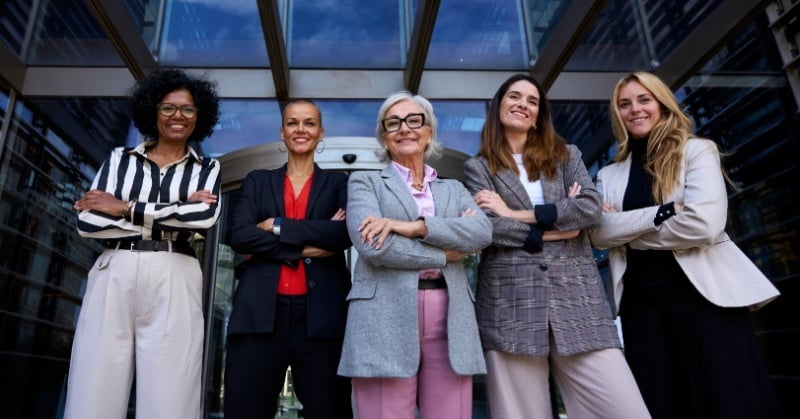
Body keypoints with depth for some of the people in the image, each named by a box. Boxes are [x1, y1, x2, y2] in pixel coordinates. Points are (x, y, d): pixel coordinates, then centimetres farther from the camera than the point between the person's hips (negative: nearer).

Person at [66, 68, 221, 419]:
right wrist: (174, 213, -7)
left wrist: (126, 208, -5)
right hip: (114, 277, 1)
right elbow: (86, 221, 0)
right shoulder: (120, 159, 13)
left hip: (173, 283, -1)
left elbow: (205, 216, -10)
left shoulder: (208, 169, 11)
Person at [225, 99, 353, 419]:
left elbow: (346, 232, -8)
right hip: (260, 315, 1)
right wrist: (305, 247, -10)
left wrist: (278, 226, -7)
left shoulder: (338, 183, 12)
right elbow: (238, 235, -2)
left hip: (321, 316, -1)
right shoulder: (257, 181, 16)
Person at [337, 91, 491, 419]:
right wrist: (447, 253, -3)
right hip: (385, 319, -3)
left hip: (450, 320, 3)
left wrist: (413, 226, -13)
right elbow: (372, 245, -9)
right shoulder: (365, 182, 10)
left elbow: (482, 232, -1)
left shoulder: (453, 189, 20)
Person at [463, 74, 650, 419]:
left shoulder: (567, 155, 18)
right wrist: (556, 227, -4)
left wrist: (517, 214, -5)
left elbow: (591, 208, -1)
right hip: (510, 305, -2)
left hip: (577, 299, 2)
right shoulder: (478, 168, 11)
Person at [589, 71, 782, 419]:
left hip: (705, 296, -3)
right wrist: (661, 213, -16)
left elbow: (704, 223, -15)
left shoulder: (696, 151, 1)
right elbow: (599, 233, -5)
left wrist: (627, 230, -6)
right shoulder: (609, 175, 11)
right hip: (641, 305, 4)